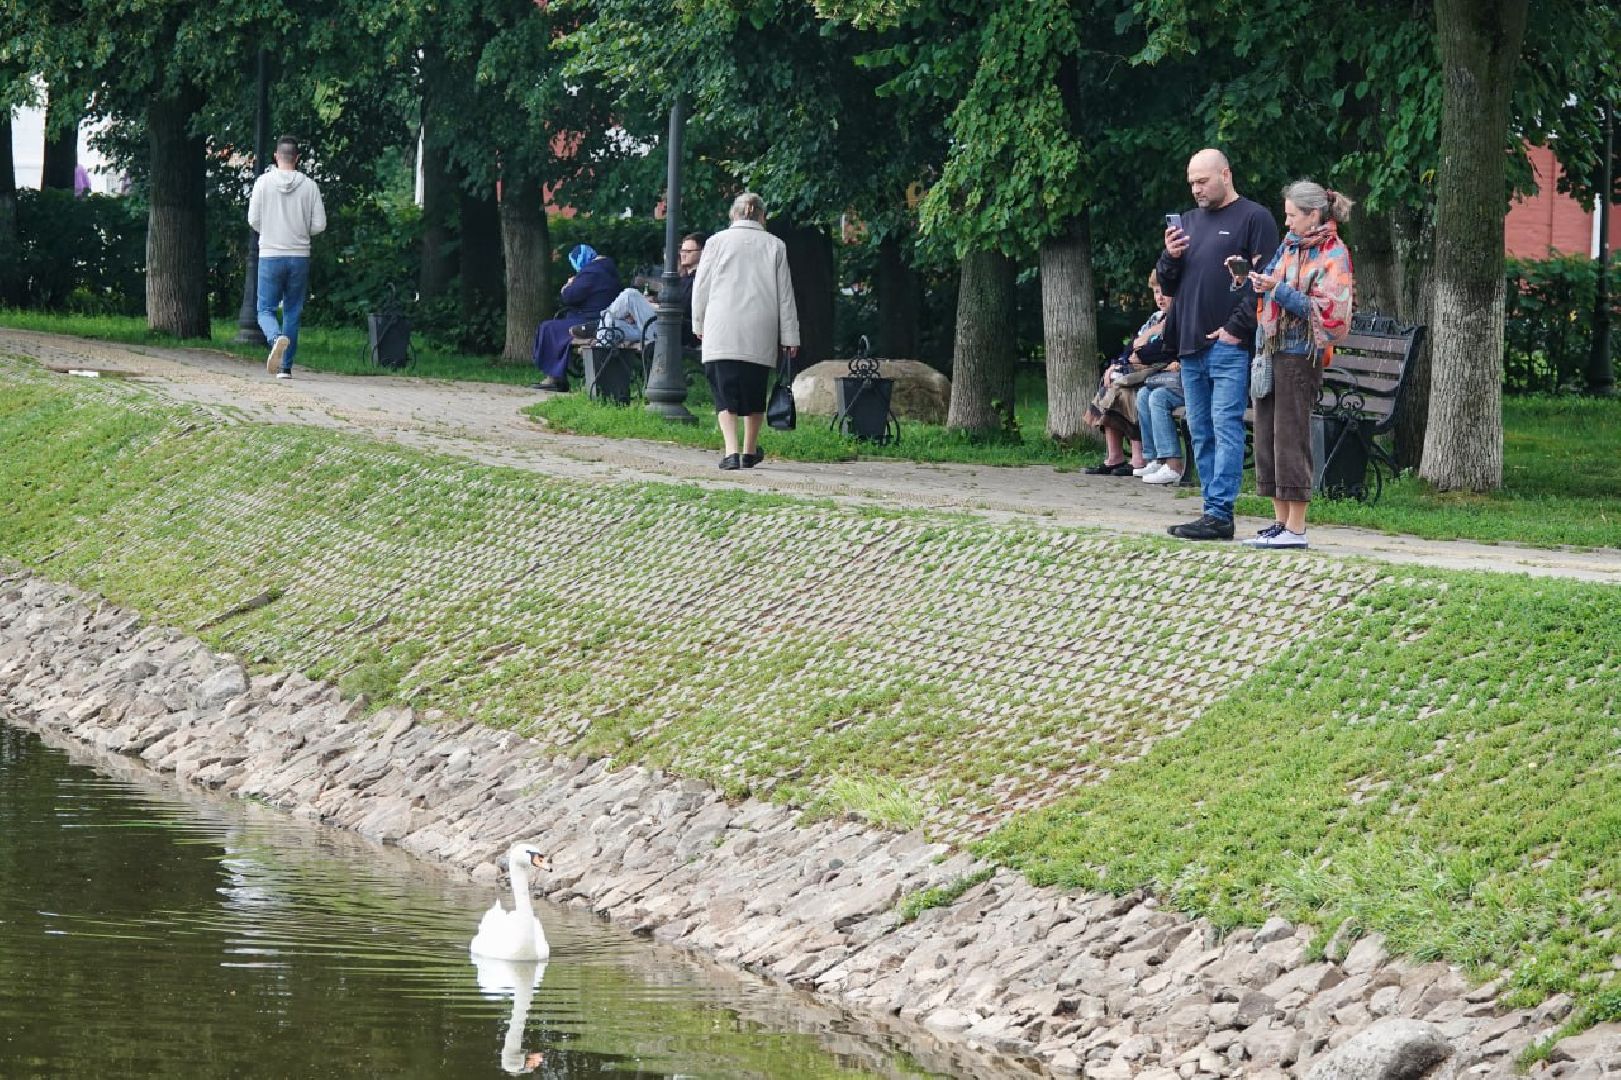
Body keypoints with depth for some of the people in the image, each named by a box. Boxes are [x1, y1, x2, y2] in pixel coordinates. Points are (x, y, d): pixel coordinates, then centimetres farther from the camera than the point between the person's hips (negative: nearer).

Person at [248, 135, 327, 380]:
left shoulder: (263, 183, -5)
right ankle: (286, 367, 9)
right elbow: (319, 225, -2)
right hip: (300, 256, 2)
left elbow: (253, 220, -2)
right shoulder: (309, 186, -2)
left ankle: (277, 338, -29)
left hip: (270, 256, -2)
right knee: (292, 312, 10)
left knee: (266, 309, 4)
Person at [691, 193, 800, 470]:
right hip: (760, 334, 1)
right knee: (754, 393, 15)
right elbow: (785, 295, 7)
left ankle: (731, 451, -17)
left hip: (721, 333, -1)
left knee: (725, 394, -2)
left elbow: (701, 288, 6)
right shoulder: (774, 246, 5)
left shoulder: (717, 242, 3)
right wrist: (790, 337, 11)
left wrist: (699, 324, 19)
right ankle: (749, 452, 24)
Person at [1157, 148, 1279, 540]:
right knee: (1201, 432, 7)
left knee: (1226, 426, -11)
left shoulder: (1254, 219, -2)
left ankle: (1219, 514, -15)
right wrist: (1170, 257, 1)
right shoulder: (1188, 221, 19)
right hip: (1191, 346, 8)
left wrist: (1237, 328, -15)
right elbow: (1167, 286, 22)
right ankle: (1215, 510, 10)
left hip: (1230, 345, -8)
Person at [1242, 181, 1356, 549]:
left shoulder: (1332, 255, -8)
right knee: (1267, 434, 8)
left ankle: (1296, 529, -5)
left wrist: (1279, 290, -18)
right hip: (1270, 350, 8)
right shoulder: (1290, 246, 15)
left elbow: (1330, 312, -16)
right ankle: (1281, 521, 13)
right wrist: (1252, 280, 4)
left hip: (1300, 355, -8)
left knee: (1290, 436, -8)